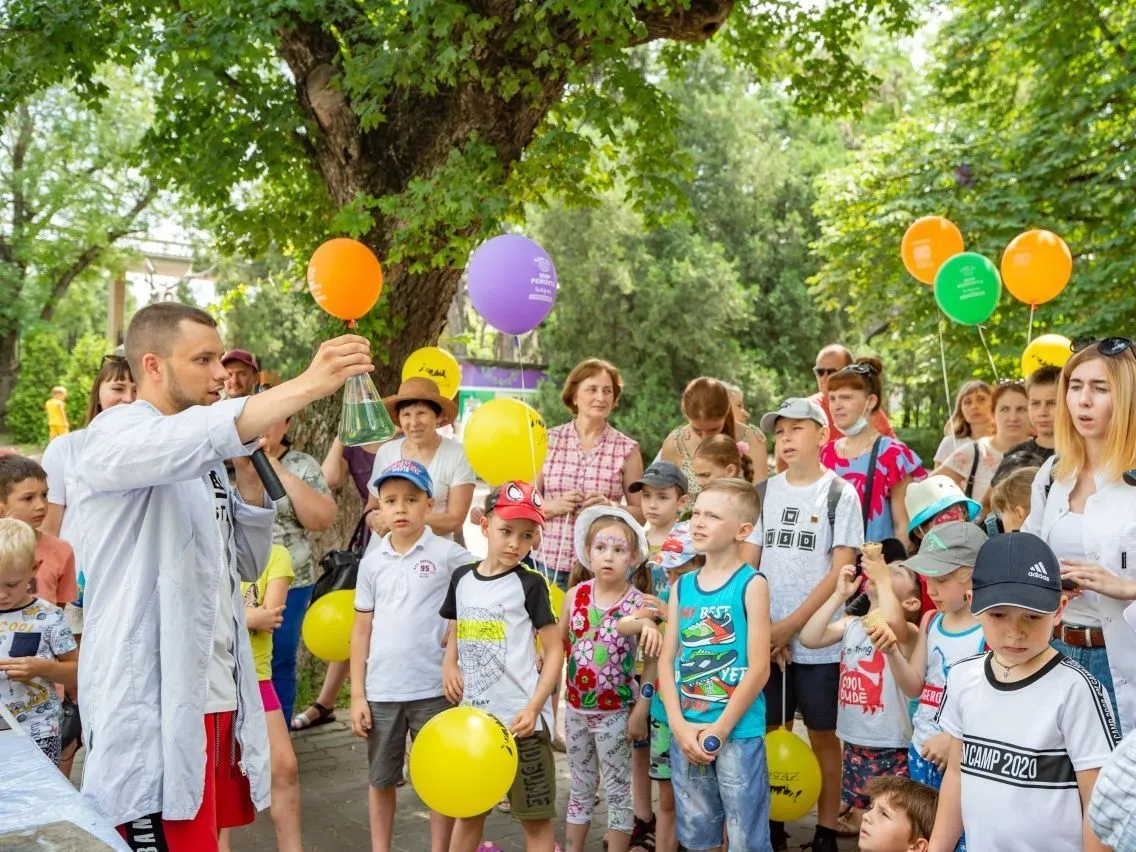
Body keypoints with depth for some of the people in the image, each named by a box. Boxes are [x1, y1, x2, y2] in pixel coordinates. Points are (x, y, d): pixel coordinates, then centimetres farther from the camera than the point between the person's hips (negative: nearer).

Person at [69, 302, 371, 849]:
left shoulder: (204, 460, 18)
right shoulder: (116, 434, -8)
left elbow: (247, 565, 16)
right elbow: (189, 439, -32)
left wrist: (249, 478, 2)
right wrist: (308, 384, -39)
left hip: (216, 702, 8)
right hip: (152, 711, -8)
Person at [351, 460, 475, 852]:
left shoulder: (449, 555, -6)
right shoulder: (372, 561, 4)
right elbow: (361, 630, 7)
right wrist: (357, 694, 3)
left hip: (434, 690, -3)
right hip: (380, 691, 3)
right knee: (380, 780, 15)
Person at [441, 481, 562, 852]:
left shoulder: (530, 584, -8)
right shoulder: (462, 578, 6)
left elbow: (555, 651, -9)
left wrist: (533, 708, -19)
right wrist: (448, 664, -1)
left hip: (519, 719, -5)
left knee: (535, 817, 4)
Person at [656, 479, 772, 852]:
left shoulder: (751, 584, -8)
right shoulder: (682, 586, 7)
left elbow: (759, 668, -12)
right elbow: (667, 659, 5)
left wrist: (719, 729, -13)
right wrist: (679, 724, -7)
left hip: (738, 733, -5)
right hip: (686, 733, 5)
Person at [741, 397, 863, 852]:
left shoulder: (841, 493, -4)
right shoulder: (765, 492, 6)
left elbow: (841, 570, -10)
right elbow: (746, 564, 5)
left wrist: (791, 625, -14)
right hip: (766, 637, 3)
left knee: (823, 734, 7)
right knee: (770, 730, 10)